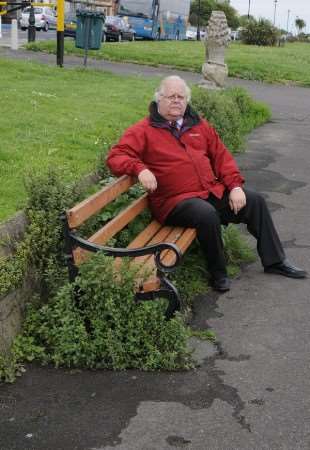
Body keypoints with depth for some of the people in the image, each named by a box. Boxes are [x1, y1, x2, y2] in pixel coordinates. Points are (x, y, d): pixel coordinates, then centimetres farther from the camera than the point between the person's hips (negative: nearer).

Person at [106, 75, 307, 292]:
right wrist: (140, 169, -29)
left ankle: (275, 260, 16)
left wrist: (235, 186, 2)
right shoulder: (143, 131, 0)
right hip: (175, 201, -6)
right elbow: (116, 156, -9)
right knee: (207, 214, -35)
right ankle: (218, 273, -12)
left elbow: (221, 155, 15)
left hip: (214, 191, 7)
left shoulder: (198, 125, 16)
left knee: (255, 200, 1)